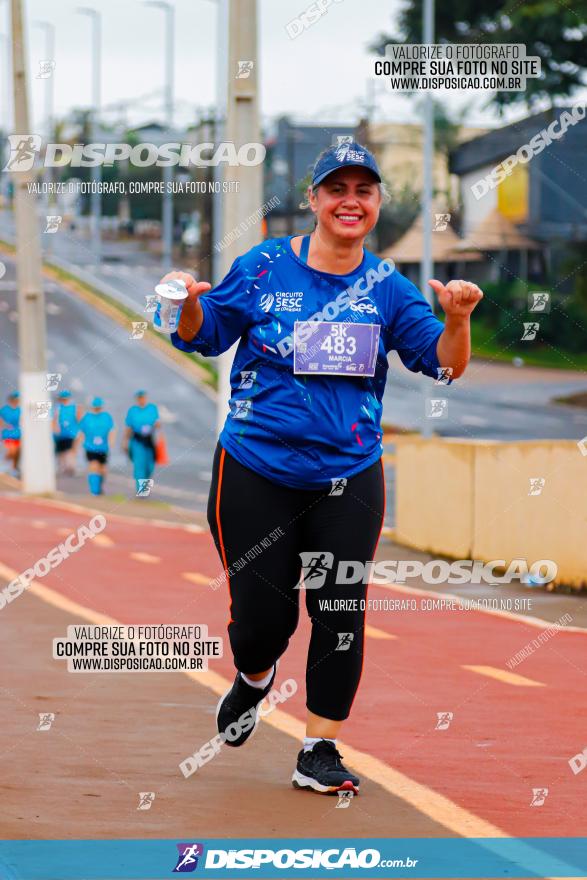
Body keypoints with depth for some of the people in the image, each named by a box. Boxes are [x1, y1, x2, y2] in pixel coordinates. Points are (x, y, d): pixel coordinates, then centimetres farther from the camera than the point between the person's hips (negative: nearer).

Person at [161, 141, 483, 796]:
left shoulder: (388, 288, 2)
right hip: (256, 474, -1)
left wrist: (457, 321, -23)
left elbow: (443, 362, -2)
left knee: (341, 614, -4)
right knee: (263, 617, 1)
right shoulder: (263, 268, -2)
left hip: (348, 479, 1)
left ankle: (320, 751, 8)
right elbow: (203, 335, 5)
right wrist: (189, 304, -17)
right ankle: (253, 680, 37)